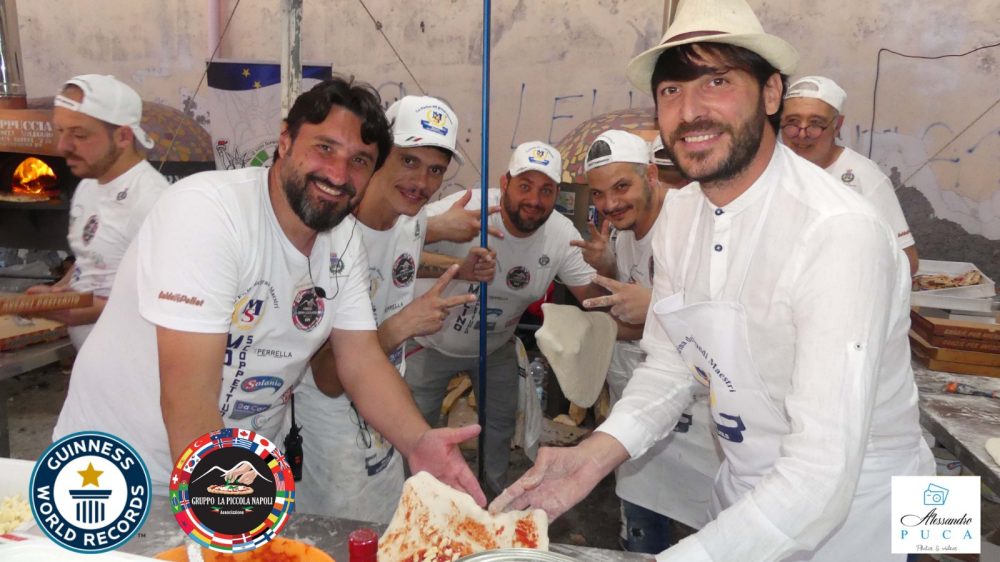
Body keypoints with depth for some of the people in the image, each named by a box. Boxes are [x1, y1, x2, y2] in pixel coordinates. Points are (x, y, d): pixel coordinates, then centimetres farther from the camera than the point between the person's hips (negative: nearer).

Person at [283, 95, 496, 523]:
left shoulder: (415, 219, -7)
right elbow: (330, 381, -26)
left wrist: (461, 270, 3)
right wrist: (400, 326, -39)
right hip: (330, 421, -7)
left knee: (386, 539, 26)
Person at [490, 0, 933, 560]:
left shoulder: (841, 234, -30)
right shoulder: (678, 215, -8)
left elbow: (821, 478, -33)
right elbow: (670, 366, -1)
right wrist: (595, 456, -18)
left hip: (852, 517, -5)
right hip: (742, 496, 6)